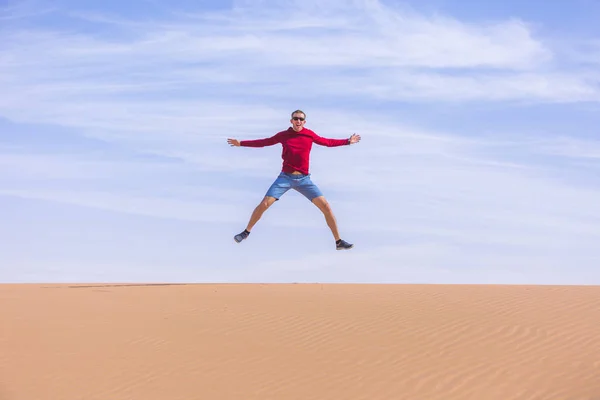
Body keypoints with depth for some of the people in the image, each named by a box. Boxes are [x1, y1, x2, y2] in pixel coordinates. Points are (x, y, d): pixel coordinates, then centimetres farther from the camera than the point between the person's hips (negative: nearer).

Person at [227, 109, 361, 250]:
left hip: (304, 179, 1)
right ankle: (246, 232, 14)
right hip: (285, 177, 0)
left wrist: (348, 141, 19)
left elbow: (327, 142, 18)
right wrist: (241, 143, 11)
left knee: (326, 206, -9)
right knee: (263, 204, -9)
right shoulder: (283, 135, 1)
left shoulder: (309, 135, 2)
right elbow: (264, 142, 12)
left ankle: (338, 241, 1)